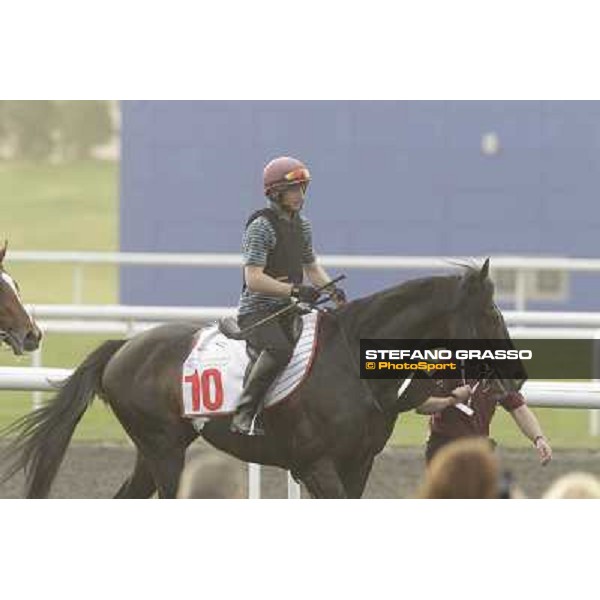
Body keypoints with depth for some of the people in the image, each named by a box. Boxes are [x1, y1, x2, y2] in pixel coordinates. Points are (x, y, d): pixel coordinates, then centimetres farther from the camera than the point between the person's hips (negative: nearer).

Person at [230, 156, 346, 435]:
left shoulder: (302, 225, 14)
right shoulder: (261, 226, -12)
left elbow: (311, 267, 27)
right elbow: (254, 279, -20)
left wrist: (331, 288, 6)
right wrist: (294, 290, -29)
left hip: (287, 311, 9)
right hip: (257, 311, -9)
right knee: (280, 349, -35)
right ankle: (244, 415, -33)